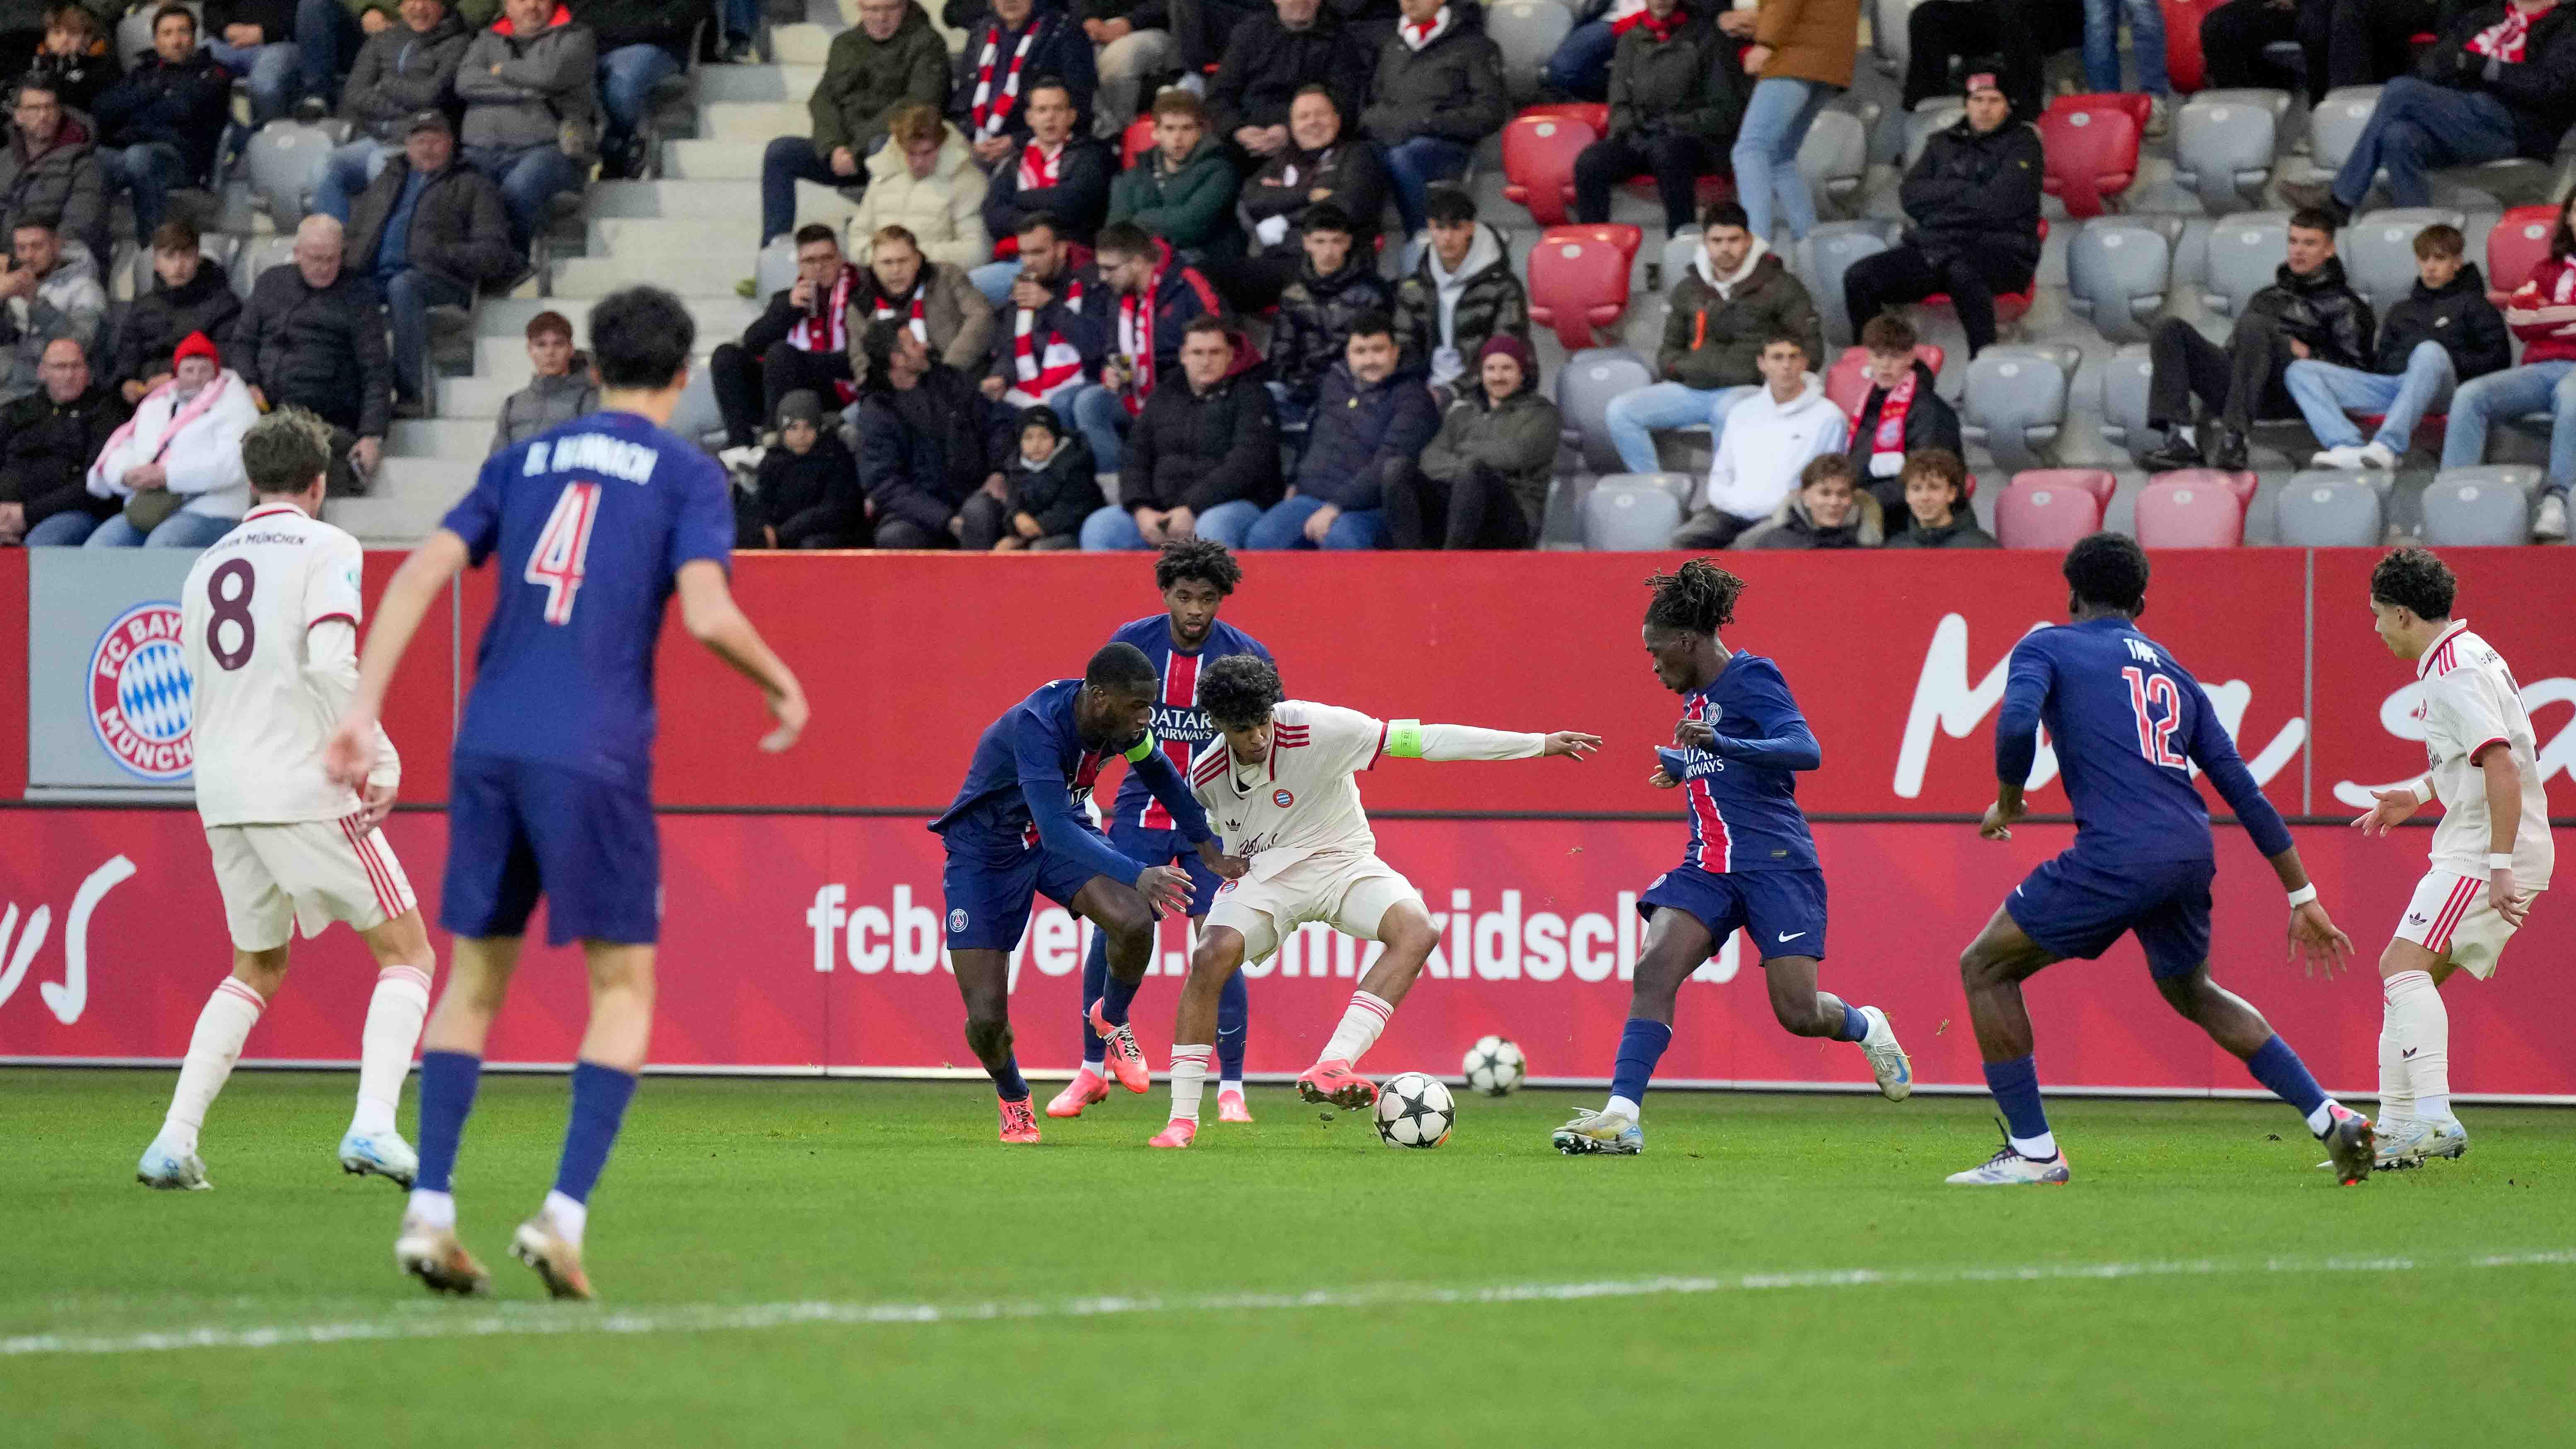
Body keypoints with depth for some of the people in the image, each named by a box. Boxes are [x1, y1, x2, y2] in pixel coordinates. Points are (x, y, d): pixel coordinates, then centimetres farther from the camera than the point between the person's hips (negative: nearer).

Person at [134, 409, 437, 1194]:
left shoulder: (207, 567, 16)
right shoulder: (325, 548, -3)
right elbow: (329, 664, -17)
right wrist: (377, 759, -12)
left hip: (222, 796, 6)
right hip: (304, 789, -6)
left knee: (256, 970, 22)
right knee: (408, 953, 3)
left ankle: (174, 1142, 9)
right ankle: (374, 1124, -17)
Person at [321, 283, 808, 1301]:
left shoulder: (524, 462, 16)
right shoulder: (686, 474, 3)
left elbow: (422, 574, 6)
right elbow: (706, 612, -11)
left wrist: (364, 709, 4)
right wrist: (781, 684, 7)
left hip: (488, 746, 4)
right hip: (593, 757, -4)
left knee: (475, 977, 14)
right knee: (623, 986, 6)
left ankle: (428, 1210, 4)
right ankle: (564, 1217, -7)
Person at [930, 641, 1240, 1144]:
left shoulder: (1122, 720, -14)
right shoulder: (1037, 725, -36)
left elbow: (1156, 770, 11)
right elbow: (1055, 829, -44)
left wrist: (1205, 844, 16)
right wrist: (1137, 875, -53)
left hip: (1063, 833, 5)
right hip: (985, 852, -5)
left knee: (1135, 922, -26)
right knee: (986, 1018, -12)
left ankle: (1112, 1019, 7)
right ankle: (1012, 1099, 24)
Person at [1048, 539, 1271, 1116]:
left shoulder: (1247, 657, -10)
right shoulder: (1131, 643, -6)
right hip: (1141, 808, 2)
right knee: (1109, 933, -3)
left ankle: (1231, 1089, -2)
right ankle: (1093, 1070, 16)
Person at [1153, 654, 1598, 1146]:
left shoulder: (1318, 728, -23)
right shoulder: (1206, 774, -11)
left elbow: (1427, 740, -21)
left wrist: (1542, 745, -20)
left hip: (1340, 861, -1)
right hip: (1263, 872, 1)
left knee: (1417, 931, -31)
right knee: (1212, 957, -28)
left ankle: (1331, 1068, -41)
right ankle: (1182, 1119, -20)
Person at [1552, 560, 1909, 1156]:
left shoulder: (1752, 677, -9)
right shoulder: (1699, 696, 16)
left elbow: (1806, 750, -24)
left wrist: (1721, 745, -34)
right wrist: (1685, 766, 35)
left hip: (1776, 864, -7)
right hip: (1709, 867, 7)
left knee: (1798, 1013, -10)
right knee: (1653, 970, -16)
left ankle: (1867, 1028, 26)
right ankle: (1621, 1116, -23)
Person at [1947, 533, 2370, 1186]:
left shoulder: (2046, 647, 9)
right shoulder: (2174, 674, 25)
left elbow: (2016, 724, -13)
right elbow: (2245, 794, 22)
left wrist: (2008, 803, 6)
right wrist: (2303, 898, 24)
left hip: (2116, 856, -6)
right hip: (2192, 855, 6)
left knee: (1985, 967, 11)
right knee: (2191, 990, 31)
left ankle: (2032, 1150, 7)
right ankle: (2333, 1120, 21)